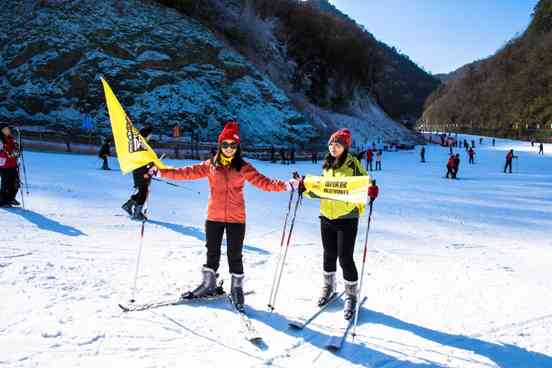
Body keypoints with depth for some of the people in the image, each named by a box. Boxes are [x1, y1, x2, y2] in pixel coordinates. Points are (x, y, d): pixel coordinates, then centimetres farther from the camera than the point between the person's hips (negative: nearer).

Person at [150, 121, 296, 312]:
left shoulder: (244, 167, -2)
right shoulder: (210, 165, 3)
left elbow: (263, 182, -9)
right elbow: (187, 172, 1)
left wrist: (286, 185, -22)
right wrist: (160, 171, -5)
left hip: (236, 218, -2)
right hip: (214, 217, 2)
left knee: (234, 255, 6)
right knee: (212, 252, 15)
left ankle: (237, 288, 25)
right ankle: (208, 285, 33)